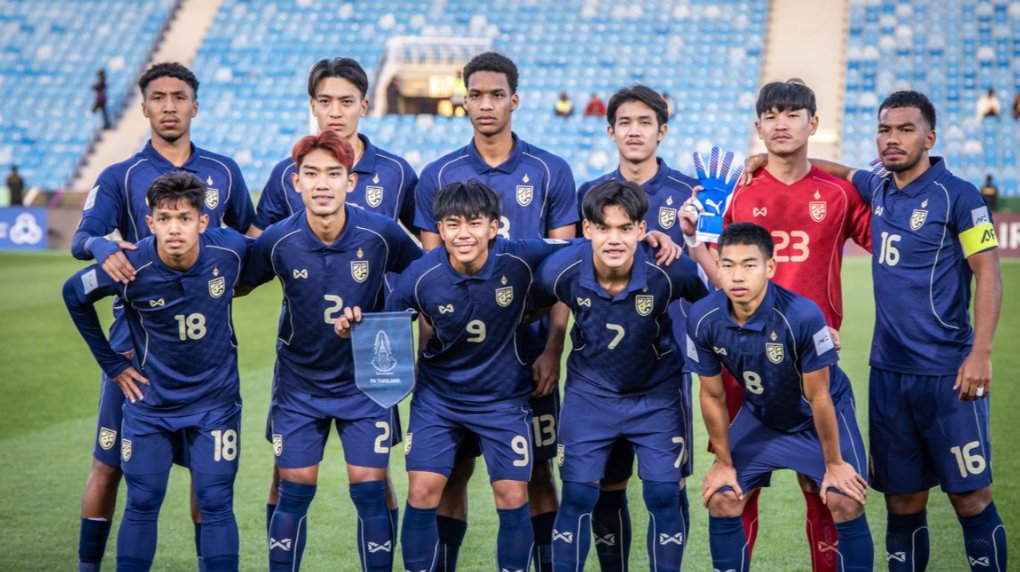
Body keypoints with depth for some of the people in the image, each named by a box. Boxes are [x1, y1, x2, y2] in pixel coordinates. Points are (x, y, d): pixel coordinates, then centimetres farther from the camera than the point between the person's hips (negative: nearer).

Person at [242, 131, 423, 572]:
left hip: (365, 381, 0)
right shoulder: (278, 241, -15)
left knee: (370, 489, -1)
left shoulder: (380, 233, -16)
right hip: (299, 382, 1)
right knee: (294, 490, 3)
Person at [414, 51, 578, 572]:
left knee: (536, 471, 4)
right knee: (454, 469, 4)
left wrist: (553, 349, -7)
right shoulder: (438, 176, 4)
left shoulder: (550, 173, 1)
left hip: (529, 349, -1)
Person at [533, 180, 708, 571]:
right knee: (576, 497, 0)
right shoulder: (560, 271, -23)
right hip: (589, 390, 1)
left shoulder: (669, 272, -28)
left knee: (663, 496, -3)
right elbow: (529, 309, -2)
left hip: (657, 392, -1)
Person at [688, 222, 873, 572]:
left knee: (847, 504, -16)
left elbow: (818, 398, -24)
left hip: (824, 416, -3)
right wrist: (724, 462, 0)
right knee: (721, 501, -4)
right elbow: (712, 396, -8)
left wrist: (834, 463, -13)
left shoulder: (802, 316, -35)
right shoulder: (703, 320, -23)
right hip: (760, 417, 4)